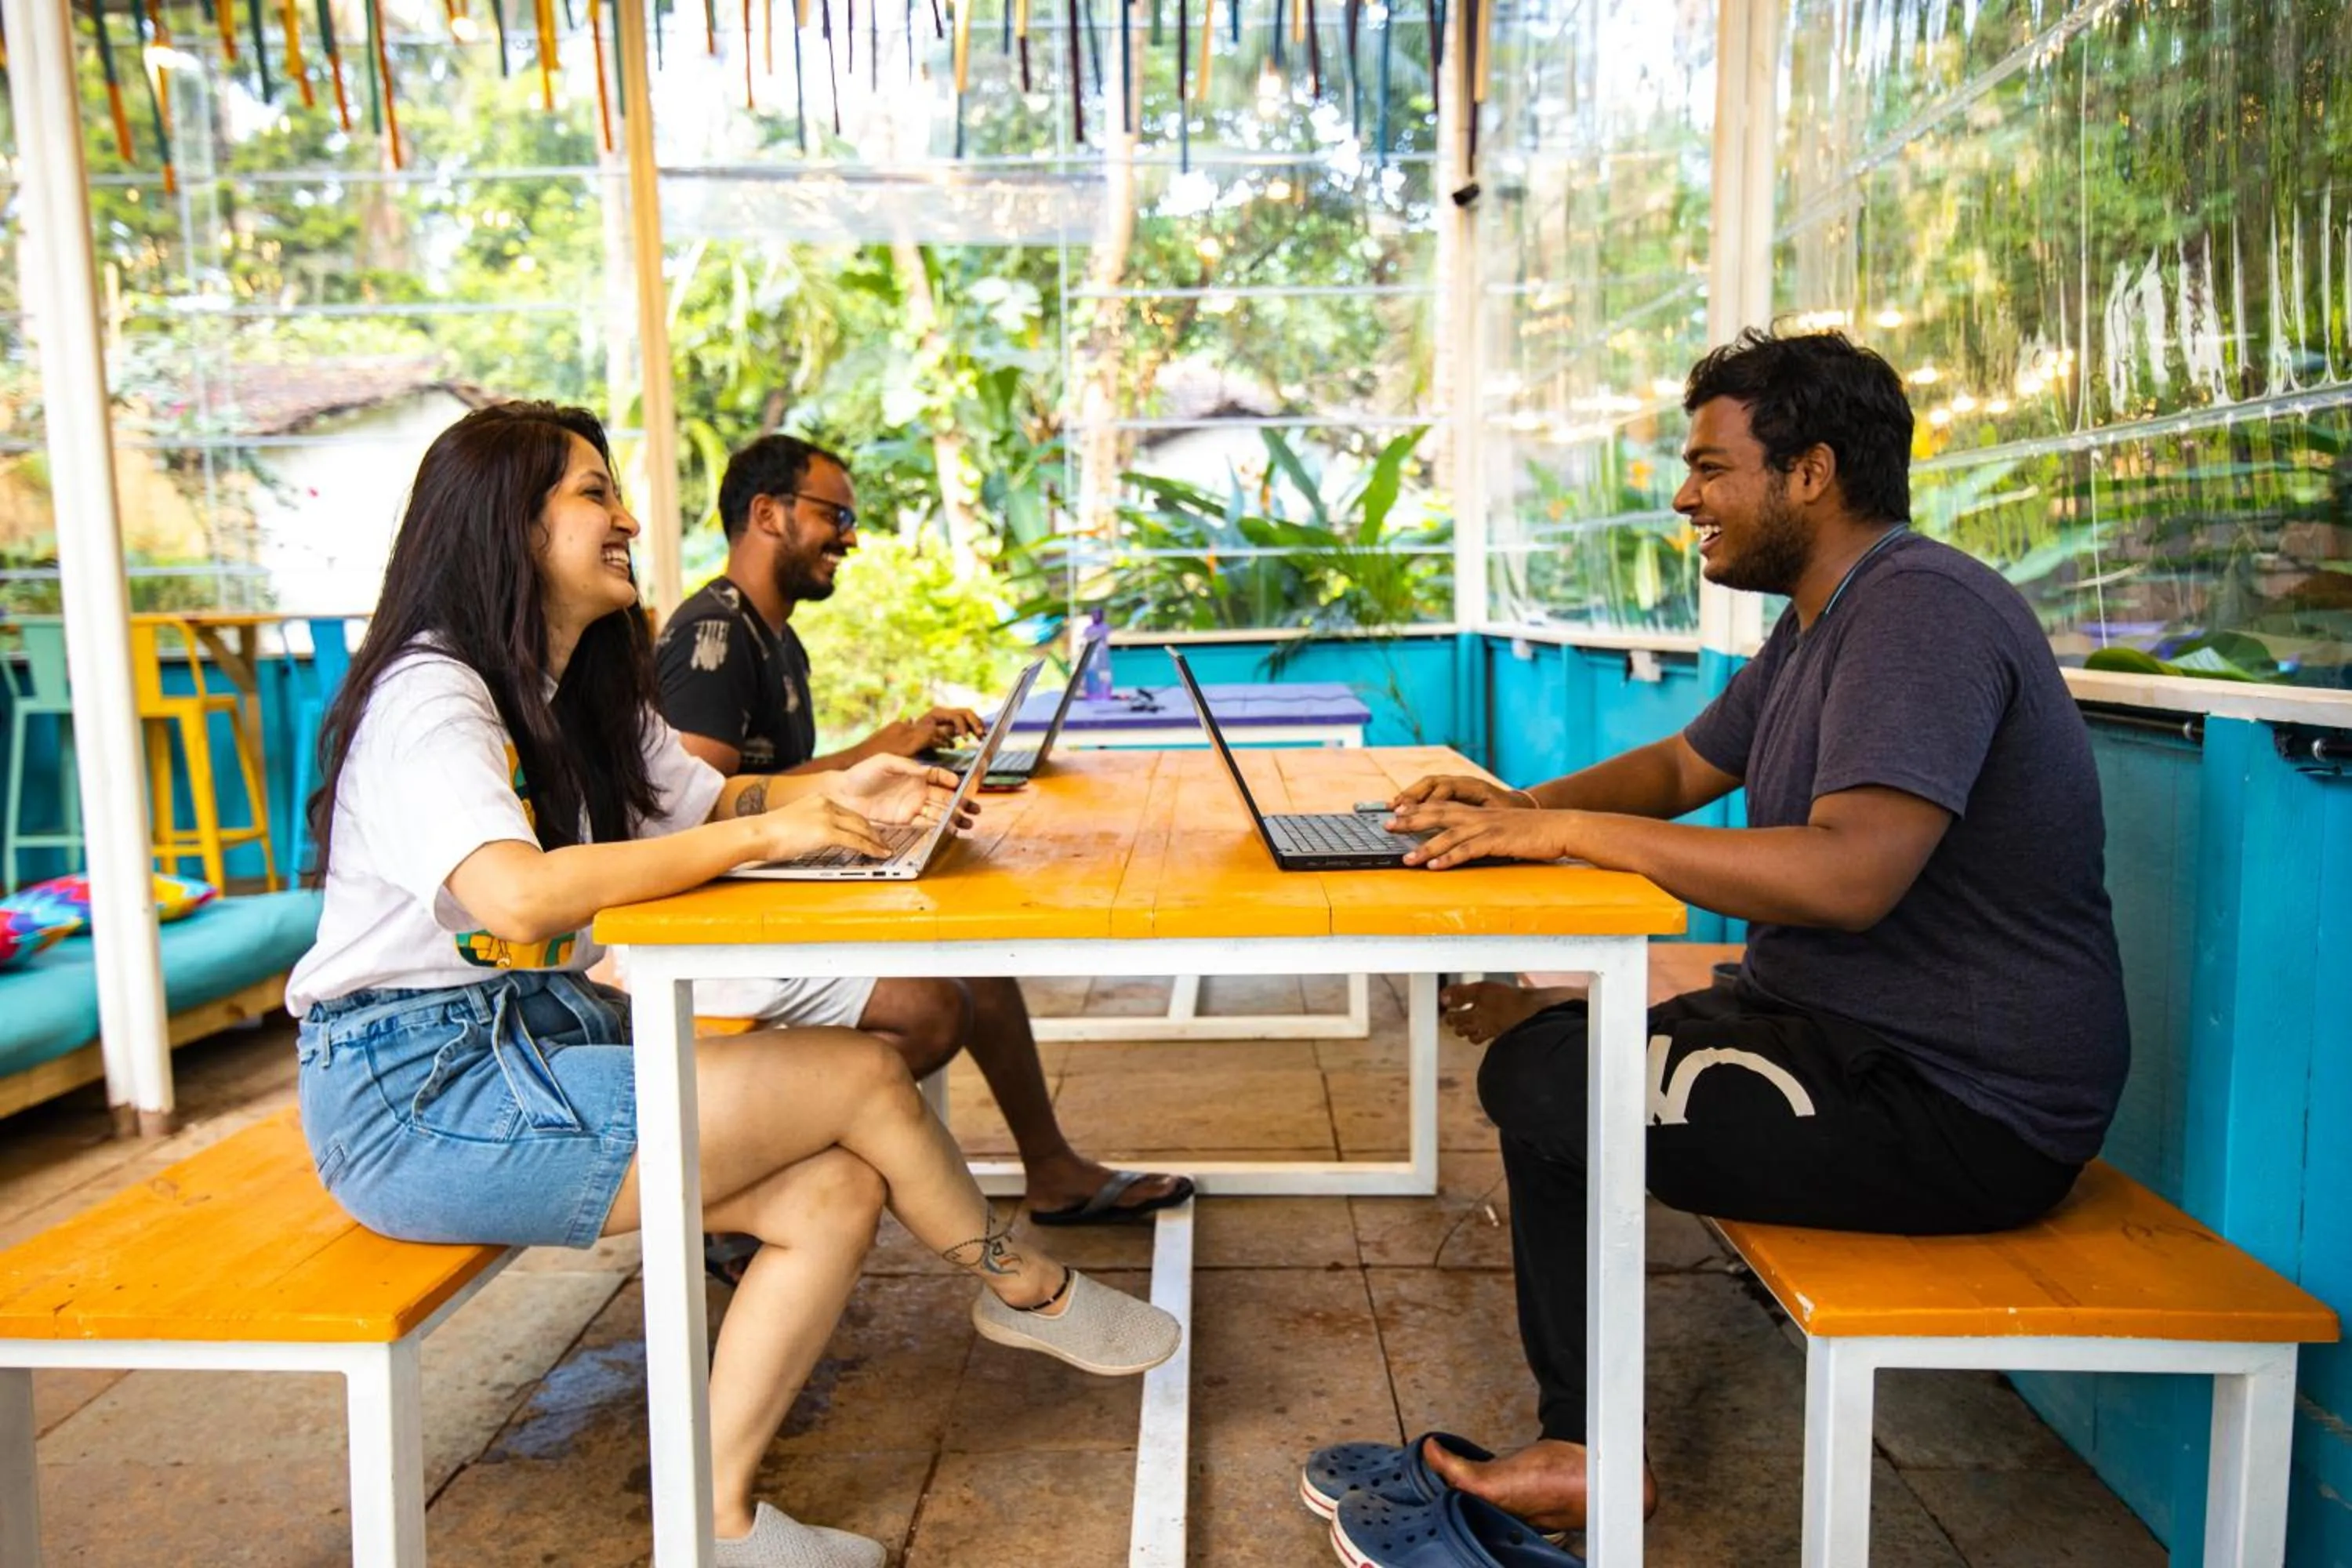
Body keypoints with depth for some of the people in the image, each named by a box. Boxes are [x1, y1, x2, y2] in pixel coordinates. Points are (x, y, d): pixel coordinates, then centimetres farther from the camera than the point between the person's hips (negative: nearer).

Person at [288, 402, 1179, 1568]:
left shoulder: (582, 691, 14)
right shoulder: (430, 696, -17)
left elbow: (709, 802, 17)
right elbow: (518, 896, -33)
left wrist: (836, 797, -4)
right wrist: (762, 834, -26)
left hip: (539, 1038, 9)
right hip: (420, 1097, -9)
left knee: (836, 1195, -10)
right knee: (862, 1076, -15)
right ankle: (1026, 1291, 11)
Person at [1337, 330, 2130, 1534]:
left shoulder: (1919, 609, -20)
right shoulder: (1822, 622, 13)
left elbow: (1850, 872, -33)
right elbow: (1683, 766, 21)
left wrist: (1569, 828, -28)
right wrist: (1518, 808, 3)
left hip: (1960, 1112, -11)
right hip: (1843, 1029, 11)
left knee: (1547, 1084, -16)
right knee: (1551, 1036, 11)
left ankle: (1593, 1454, 4)